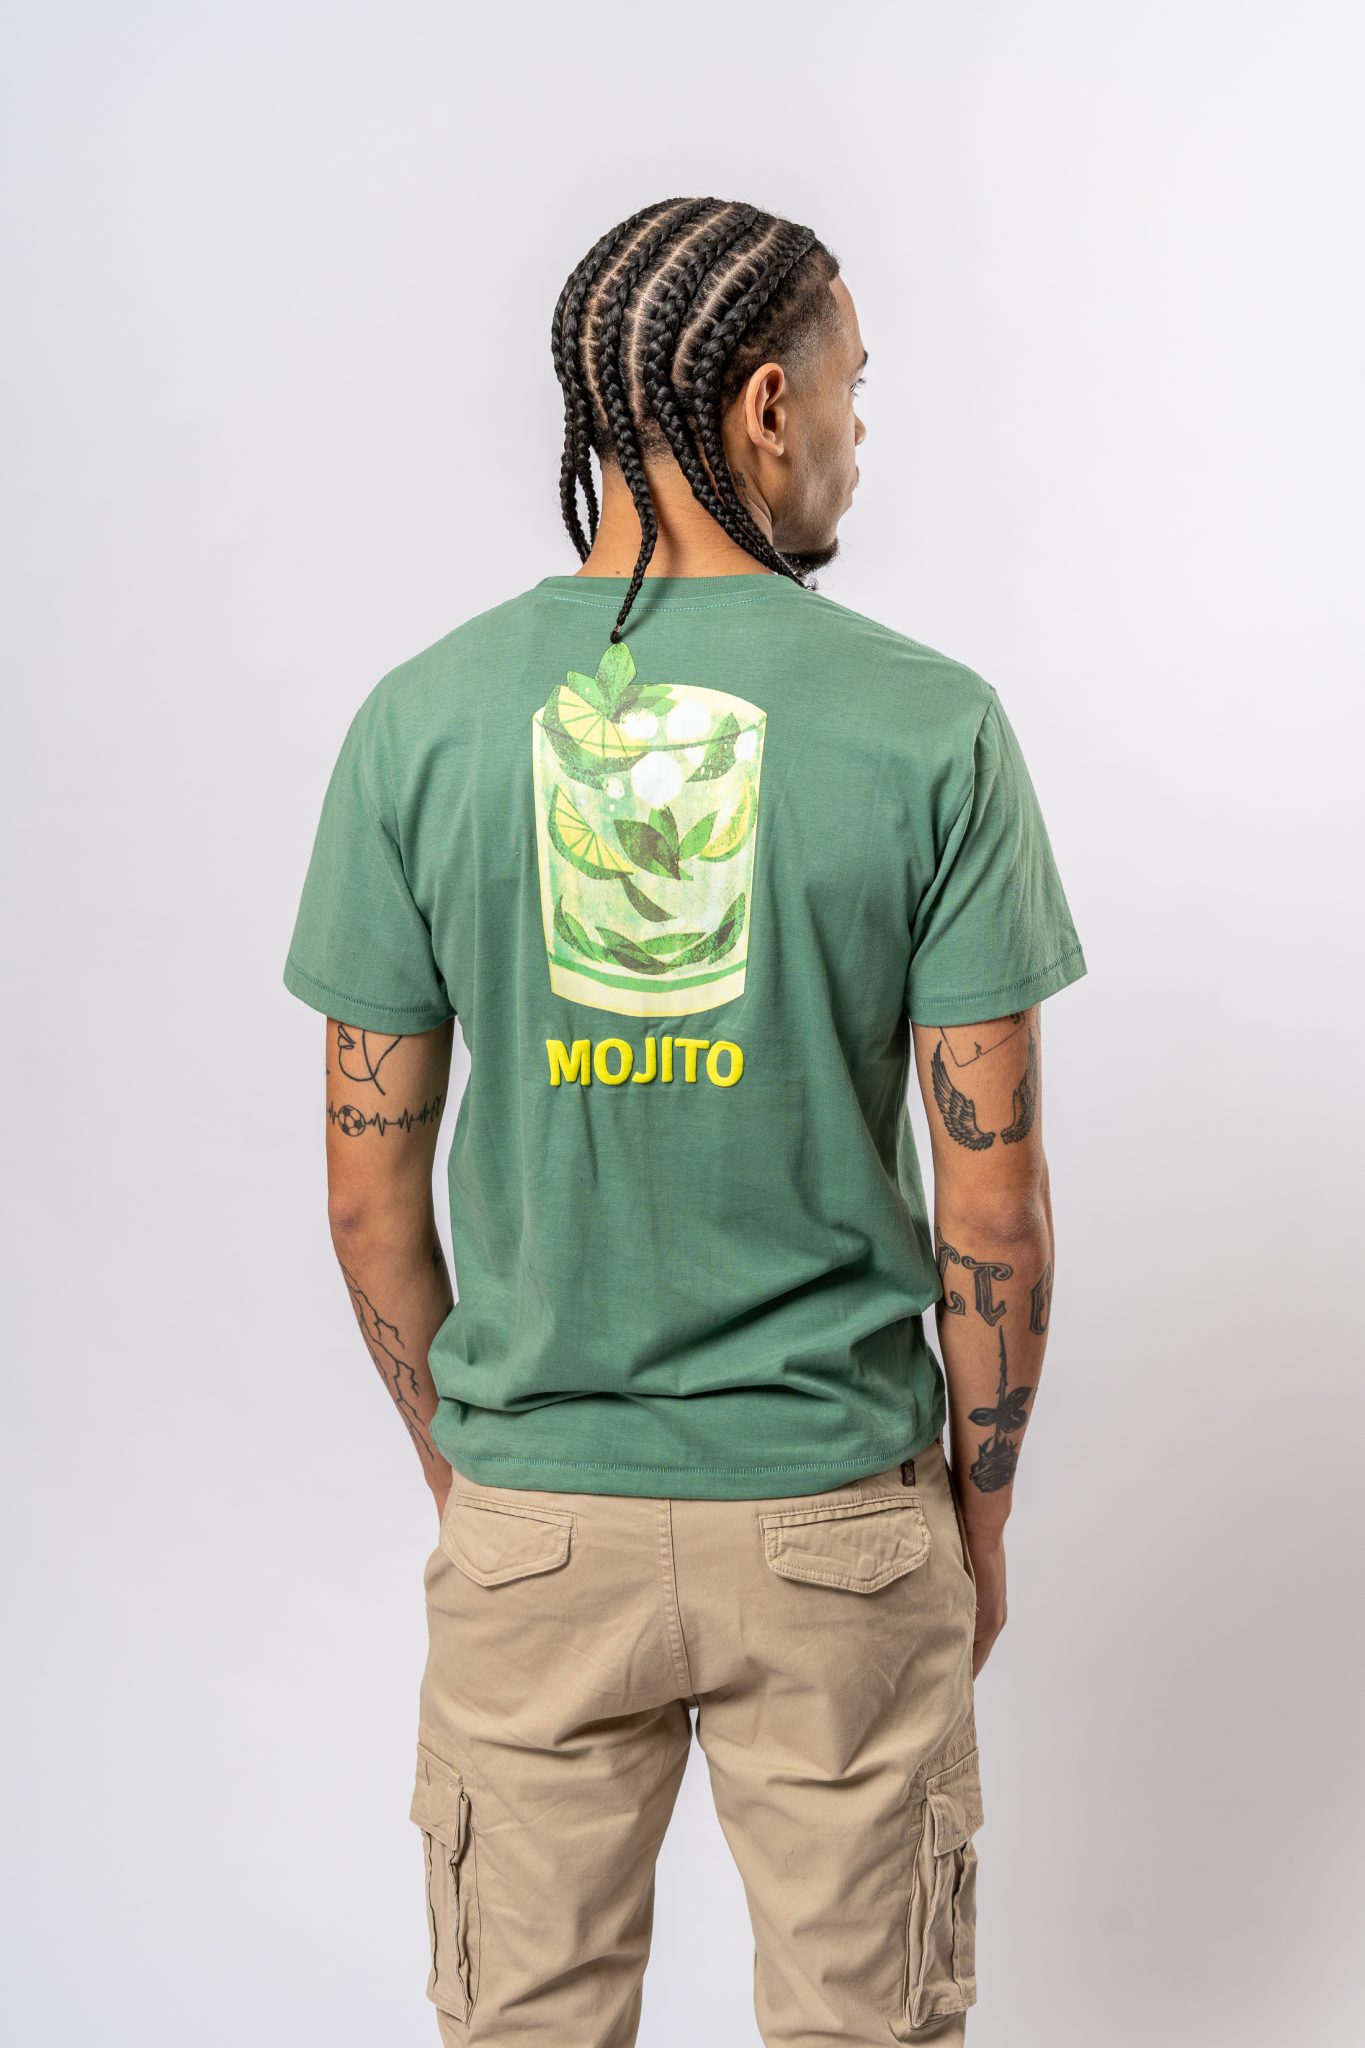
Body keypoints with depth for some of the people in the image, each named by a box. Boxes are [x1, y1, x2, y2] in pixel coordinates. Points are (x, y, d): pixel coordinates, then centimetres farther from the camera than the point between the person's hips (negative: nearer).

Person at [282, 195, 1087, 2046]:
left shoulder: (420, 725, -7)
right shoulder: (930, 727, -11)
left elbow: (371, 1181, -2)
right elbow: (994, 1201, -9)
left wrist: (455, 1464, 13)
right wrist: (983, 1513, 6)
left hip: (531, 1516, 2)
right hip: (837, 1506, -1)